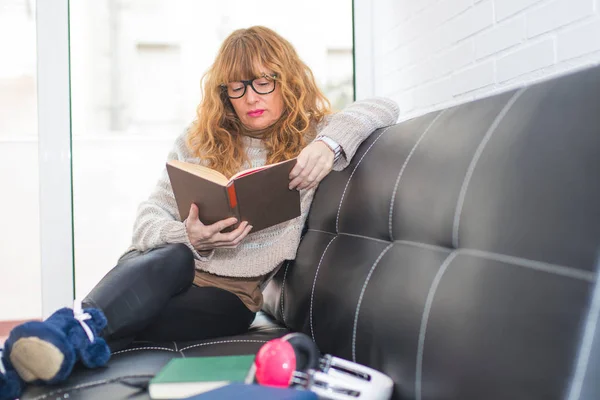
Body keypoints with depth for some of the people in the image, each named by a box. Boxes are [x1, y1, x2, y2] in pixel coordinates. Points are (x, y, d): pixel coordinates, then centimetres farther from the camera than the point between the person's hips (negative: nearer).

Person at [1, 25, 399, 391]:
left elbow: (384, 107, -5)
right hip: (162, 269, 1)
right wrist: (187, 237, -20)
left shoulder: (308, 137, 6)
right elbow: (150, 215, 4)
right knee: (173, 258, -37)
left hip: (231, 291, 0)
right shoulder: (199, 140, 9)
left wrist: (330, 142, -25)